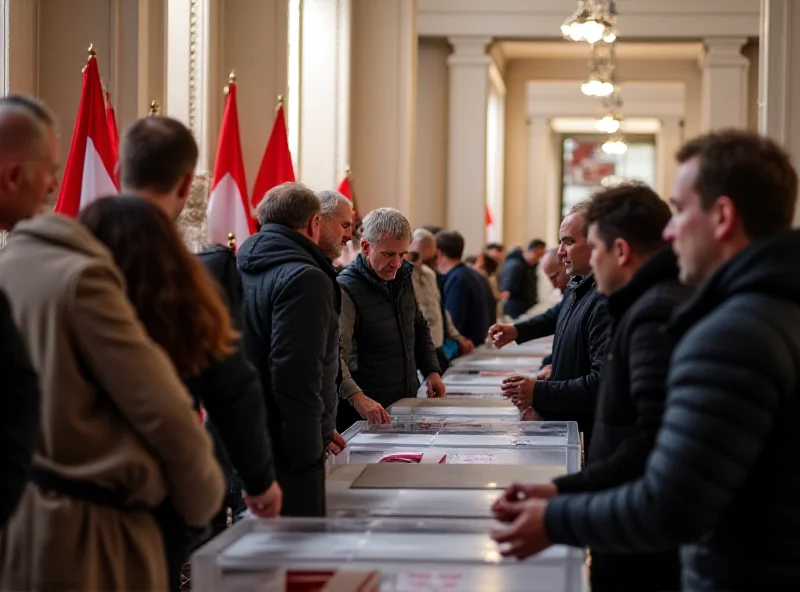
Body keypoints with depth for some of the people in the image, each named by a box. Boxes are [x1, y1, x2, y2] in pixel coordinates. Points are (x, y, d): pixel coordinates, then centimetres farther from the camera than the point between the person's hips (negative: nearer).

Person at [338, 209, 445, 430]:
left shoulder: (403, 277, 7)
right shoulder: (346, 289, -19)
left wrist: (432, 370, 10)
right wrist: (357, 397, -45)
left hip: (408, 404, 7)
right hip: (368, 412, -7)